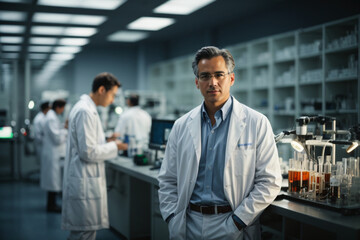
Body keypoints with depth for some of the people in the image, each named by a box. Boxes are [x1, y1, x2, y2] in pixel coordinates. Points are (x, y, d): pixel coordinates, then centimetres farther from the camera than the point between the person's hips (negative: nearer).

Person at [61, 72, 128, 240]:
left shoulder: (86, 108, 15)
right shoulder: (85, 112, -17)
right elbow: (88, 152, -20)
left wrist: (110, 143, 14)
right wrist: (114, 147, -9)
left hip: (86, 181, 10)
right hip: (85, 184, -10)